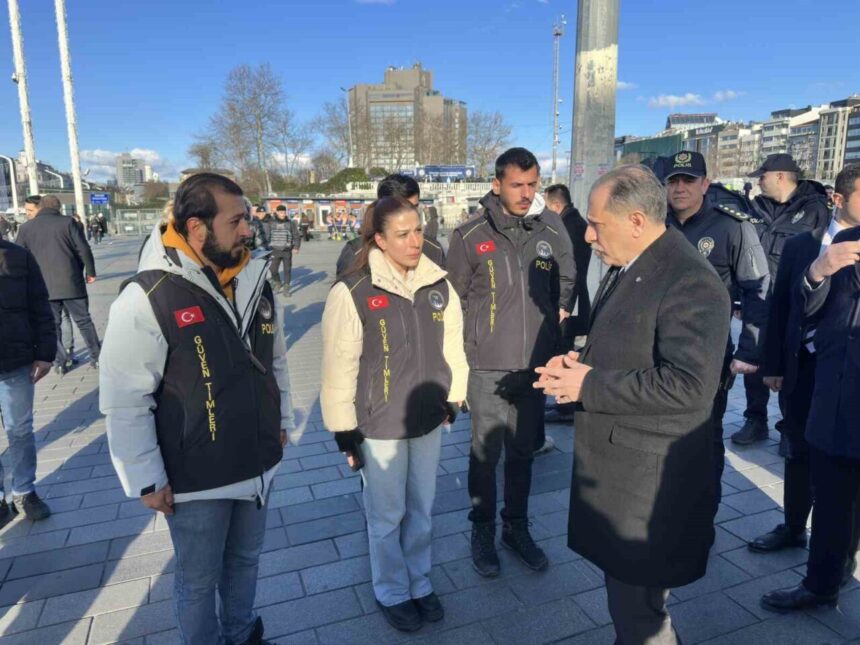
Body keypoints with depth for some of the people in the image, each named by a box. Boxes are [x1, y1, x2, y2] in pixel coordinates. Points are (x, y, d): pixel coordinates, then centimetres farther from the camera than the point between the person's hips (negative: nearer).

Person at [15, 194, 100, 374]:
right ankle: (96, 357, 10)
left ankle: (60, 362, 12)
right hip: (71, 282, -2)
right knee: (84, 321, 8)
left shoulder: (26, 227, 7)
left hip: (43, 286, 2)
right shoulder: (68, 222, -2)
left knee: (52, 325, 11)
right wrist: (90, 272, 4)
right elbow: (83, 249, -6)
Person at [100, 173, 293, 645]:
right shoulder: (147, 298, -20)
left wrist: (283, 420, 14)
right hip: (194, 478, -5)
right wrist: (146, 480, -11)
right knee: (199, 580, 17)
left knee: (244, 561, 26)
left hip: (258, 465, 6)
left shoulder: (255, 282, -1)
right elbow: (125, 401, -16)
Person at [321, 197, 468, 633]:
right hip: (380, 425, -4)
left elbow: (452, 346, 7)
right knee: (387, 515, 13)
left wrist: (453, 399, 11)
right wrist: (344, 430, -9)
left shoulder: (438, 285, -2)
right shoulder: (352, 292, -17)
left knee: (421, 511, 20)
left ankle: (420, 584, 42)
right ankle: (392, 593, 37)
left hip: (428, 418, 4)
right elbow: (339, 368, -13)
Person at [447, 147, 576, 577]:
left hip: (536, 364, 3)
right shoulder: (470, 236, -6)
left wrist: (558, 314, 5)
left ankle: (516, 527, 34)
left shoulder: (552, 231, 2)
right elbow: (453, 299, -1)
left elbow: (566, 282, 15)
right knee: (485, 452, 7)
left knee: (523, 452, 16)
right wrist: (465, 350, -2)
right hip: (487, 367, -3)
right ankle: (482, 531, 27)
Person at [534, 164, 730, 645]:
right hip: (614, 462, 9)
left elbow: (688, 385, -27)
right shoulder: (627, 267, 9)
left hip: (648, 478, -9)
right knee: (626, 590, 25)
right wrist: (578, 362, 2)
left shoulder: (690, 282, -21)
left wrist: (590, 385, -21)